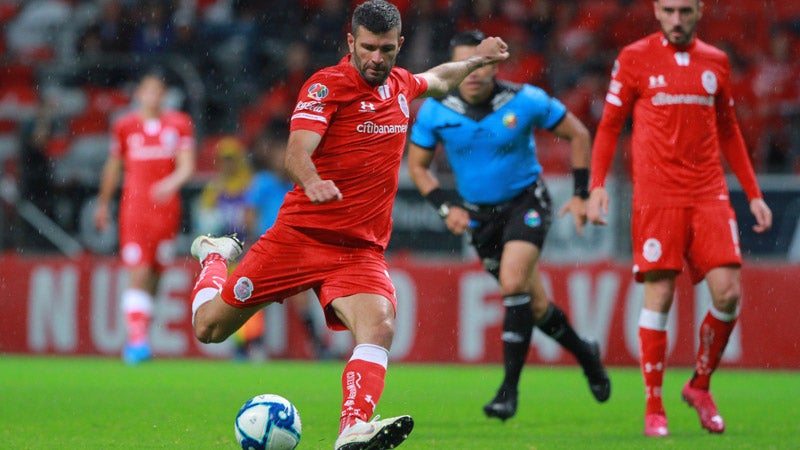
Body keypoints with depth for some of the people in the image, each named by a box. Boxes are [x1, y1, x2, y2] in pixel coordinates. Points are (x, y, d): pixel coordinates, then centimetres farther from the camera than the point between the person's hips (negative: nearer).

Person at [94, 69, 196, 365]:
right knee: (138, 273, -14)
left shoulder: (179, 124, 5)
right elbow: (113, 167, 18)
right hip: (134, 209, -2)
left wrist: (172, 183, -21)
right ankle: (137, 339, -20)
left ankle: (137, 339, 18)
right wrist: (103, 204, 24)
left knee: (154, 275, 6)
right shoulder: (124, 126, 6)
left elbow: (187, 166, 0)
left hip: (166, 208, 2)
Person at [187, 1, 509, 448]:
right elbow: (297, 151, -25)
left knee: (379, 326, -27)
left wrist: (477, 60, 37)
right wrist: (313, 182, -44)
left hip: (362, 251, 4)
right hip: (300, 235, -4)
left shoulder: (401, 84, 11)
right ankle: (216, 256, 35)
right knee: (210, 326, 3)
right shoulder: (328, 85, -10)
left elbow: (438, 80, 38)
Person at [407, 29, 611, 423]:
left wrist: (581, 194, -6)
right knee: (533, 302, 8)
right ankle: (585, 354, 36)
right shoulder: (436, 110, -12)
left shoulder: (525, 101, -17)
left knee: (513, 284, -24)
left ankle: (510, 389, -17)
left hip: (526, 202, -3)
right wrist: (446, 207, -12)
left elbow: (577, 134, -3)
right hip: (479, 213, 3)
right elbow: (417, 166, 2)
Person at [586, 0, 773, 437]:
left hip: (709, 195, 3)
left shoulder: (715, 61, 12)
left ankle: (700, 385, 15)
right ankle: (654, 409, 2)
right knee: (659, 295, -7)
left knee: (728, 293, -7)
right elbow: (609, 126, 4)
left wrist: (754, 194, 17)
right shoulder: (634, 58, 2)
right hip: (656, 196, -3)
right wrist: (597, 185, -7)